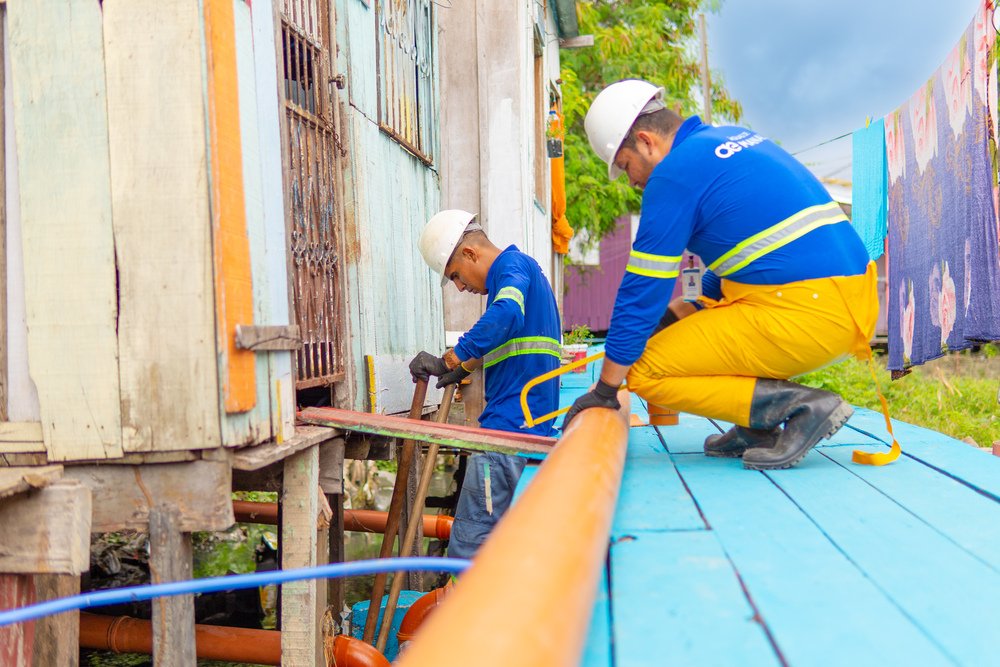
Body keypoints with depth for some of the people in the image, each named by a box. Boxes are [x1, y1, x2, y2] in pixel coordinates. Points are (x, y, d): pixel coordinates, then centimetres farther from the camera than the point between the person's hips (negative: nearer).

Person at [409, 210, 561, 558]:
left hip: (509, 423, -11)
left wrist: (449, 360, -27)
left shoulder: (513, 265, -7)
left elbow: (506, 315, -29)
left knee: (468, 545, -10)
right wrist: (466, 366, 33)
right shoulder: (523, 268, 24)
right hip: (533, 425, 11)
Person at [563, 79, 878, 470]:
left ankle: (801, 406, -8)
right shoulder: (735, 140, 18)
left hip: (803, 317, -10)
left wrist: (604, 390, 0)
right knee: (675, 320, 26)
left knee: (645, 373, -3)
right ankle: (757, 428, 13)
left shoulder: (675, 172, -9)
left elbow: (642, 291, -8)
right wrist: (687, 313, 21)